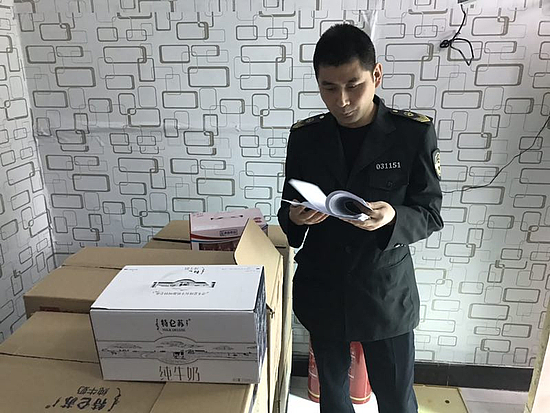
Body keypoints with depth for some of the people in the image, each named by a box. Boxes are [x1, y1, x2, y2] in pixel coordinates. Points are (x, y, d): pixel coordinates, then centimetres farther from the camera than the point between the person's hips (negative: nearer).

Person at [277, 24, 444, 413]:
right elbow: (287, 211, 3)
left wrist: (393, 218, -28)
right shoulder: (304, 136, -4)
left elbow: (431, 214, -6)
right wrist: (295, 218, -21)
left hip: (386, 291, -2)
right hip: (321, 290, 2)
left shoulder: (414, 132, -10)